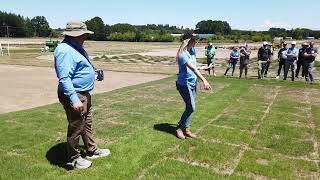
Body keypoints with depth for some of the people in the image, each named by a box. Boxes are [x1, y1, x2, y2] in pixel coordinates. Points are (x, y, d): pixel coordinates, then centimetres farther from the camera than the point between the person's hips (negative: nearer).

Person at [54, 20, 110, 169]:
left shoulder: (76, 47, 12)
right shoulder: (65, 50, -21)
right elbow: (64, 78, -28)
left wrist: (94, 74, 14)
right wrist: (74, 100, -32)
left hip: (84, 94, 11)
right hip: (74, 96, -11)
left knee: (87, 124, 21)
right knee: (76, 128, 3)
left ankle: (92, 150, 37)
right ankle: (73, 159, 21)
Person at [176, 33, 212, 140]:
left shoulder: (192, 51, 8)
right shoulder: (182, 54, -20)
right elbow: (193, 68, -31)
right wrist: (204, 80, -39)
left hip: (192, 83, 8)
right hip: (184, 84, -8)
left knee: (189, 108, 10)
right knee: (191, 108, -7)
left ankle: (186, 129, 22)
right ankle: (179, 128, 11)